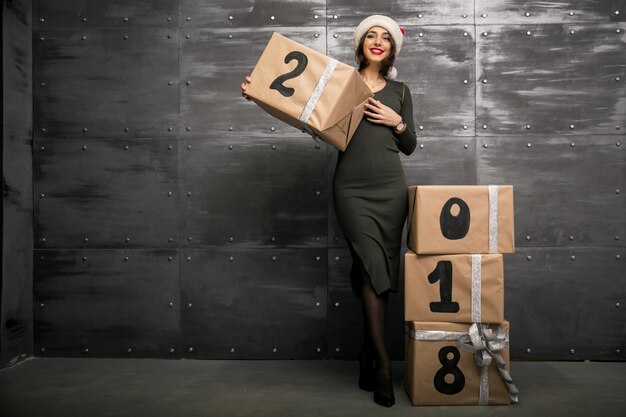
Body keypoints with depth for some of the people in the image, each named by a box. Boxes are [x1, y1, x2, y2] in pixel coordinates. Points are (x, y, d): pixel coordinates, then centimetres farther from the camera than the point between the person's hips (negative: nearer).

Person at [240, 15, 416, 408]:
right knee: (372, 267, -14)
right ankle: (383, 364, -8)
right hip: (352, 188, -3)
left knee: (382, 272, 4)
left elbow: (409, 147, 16)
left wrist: (397, 123, -3)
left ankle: (367, 358, 17)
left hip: (390, 187, 3)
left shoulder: (400, 91, 15)